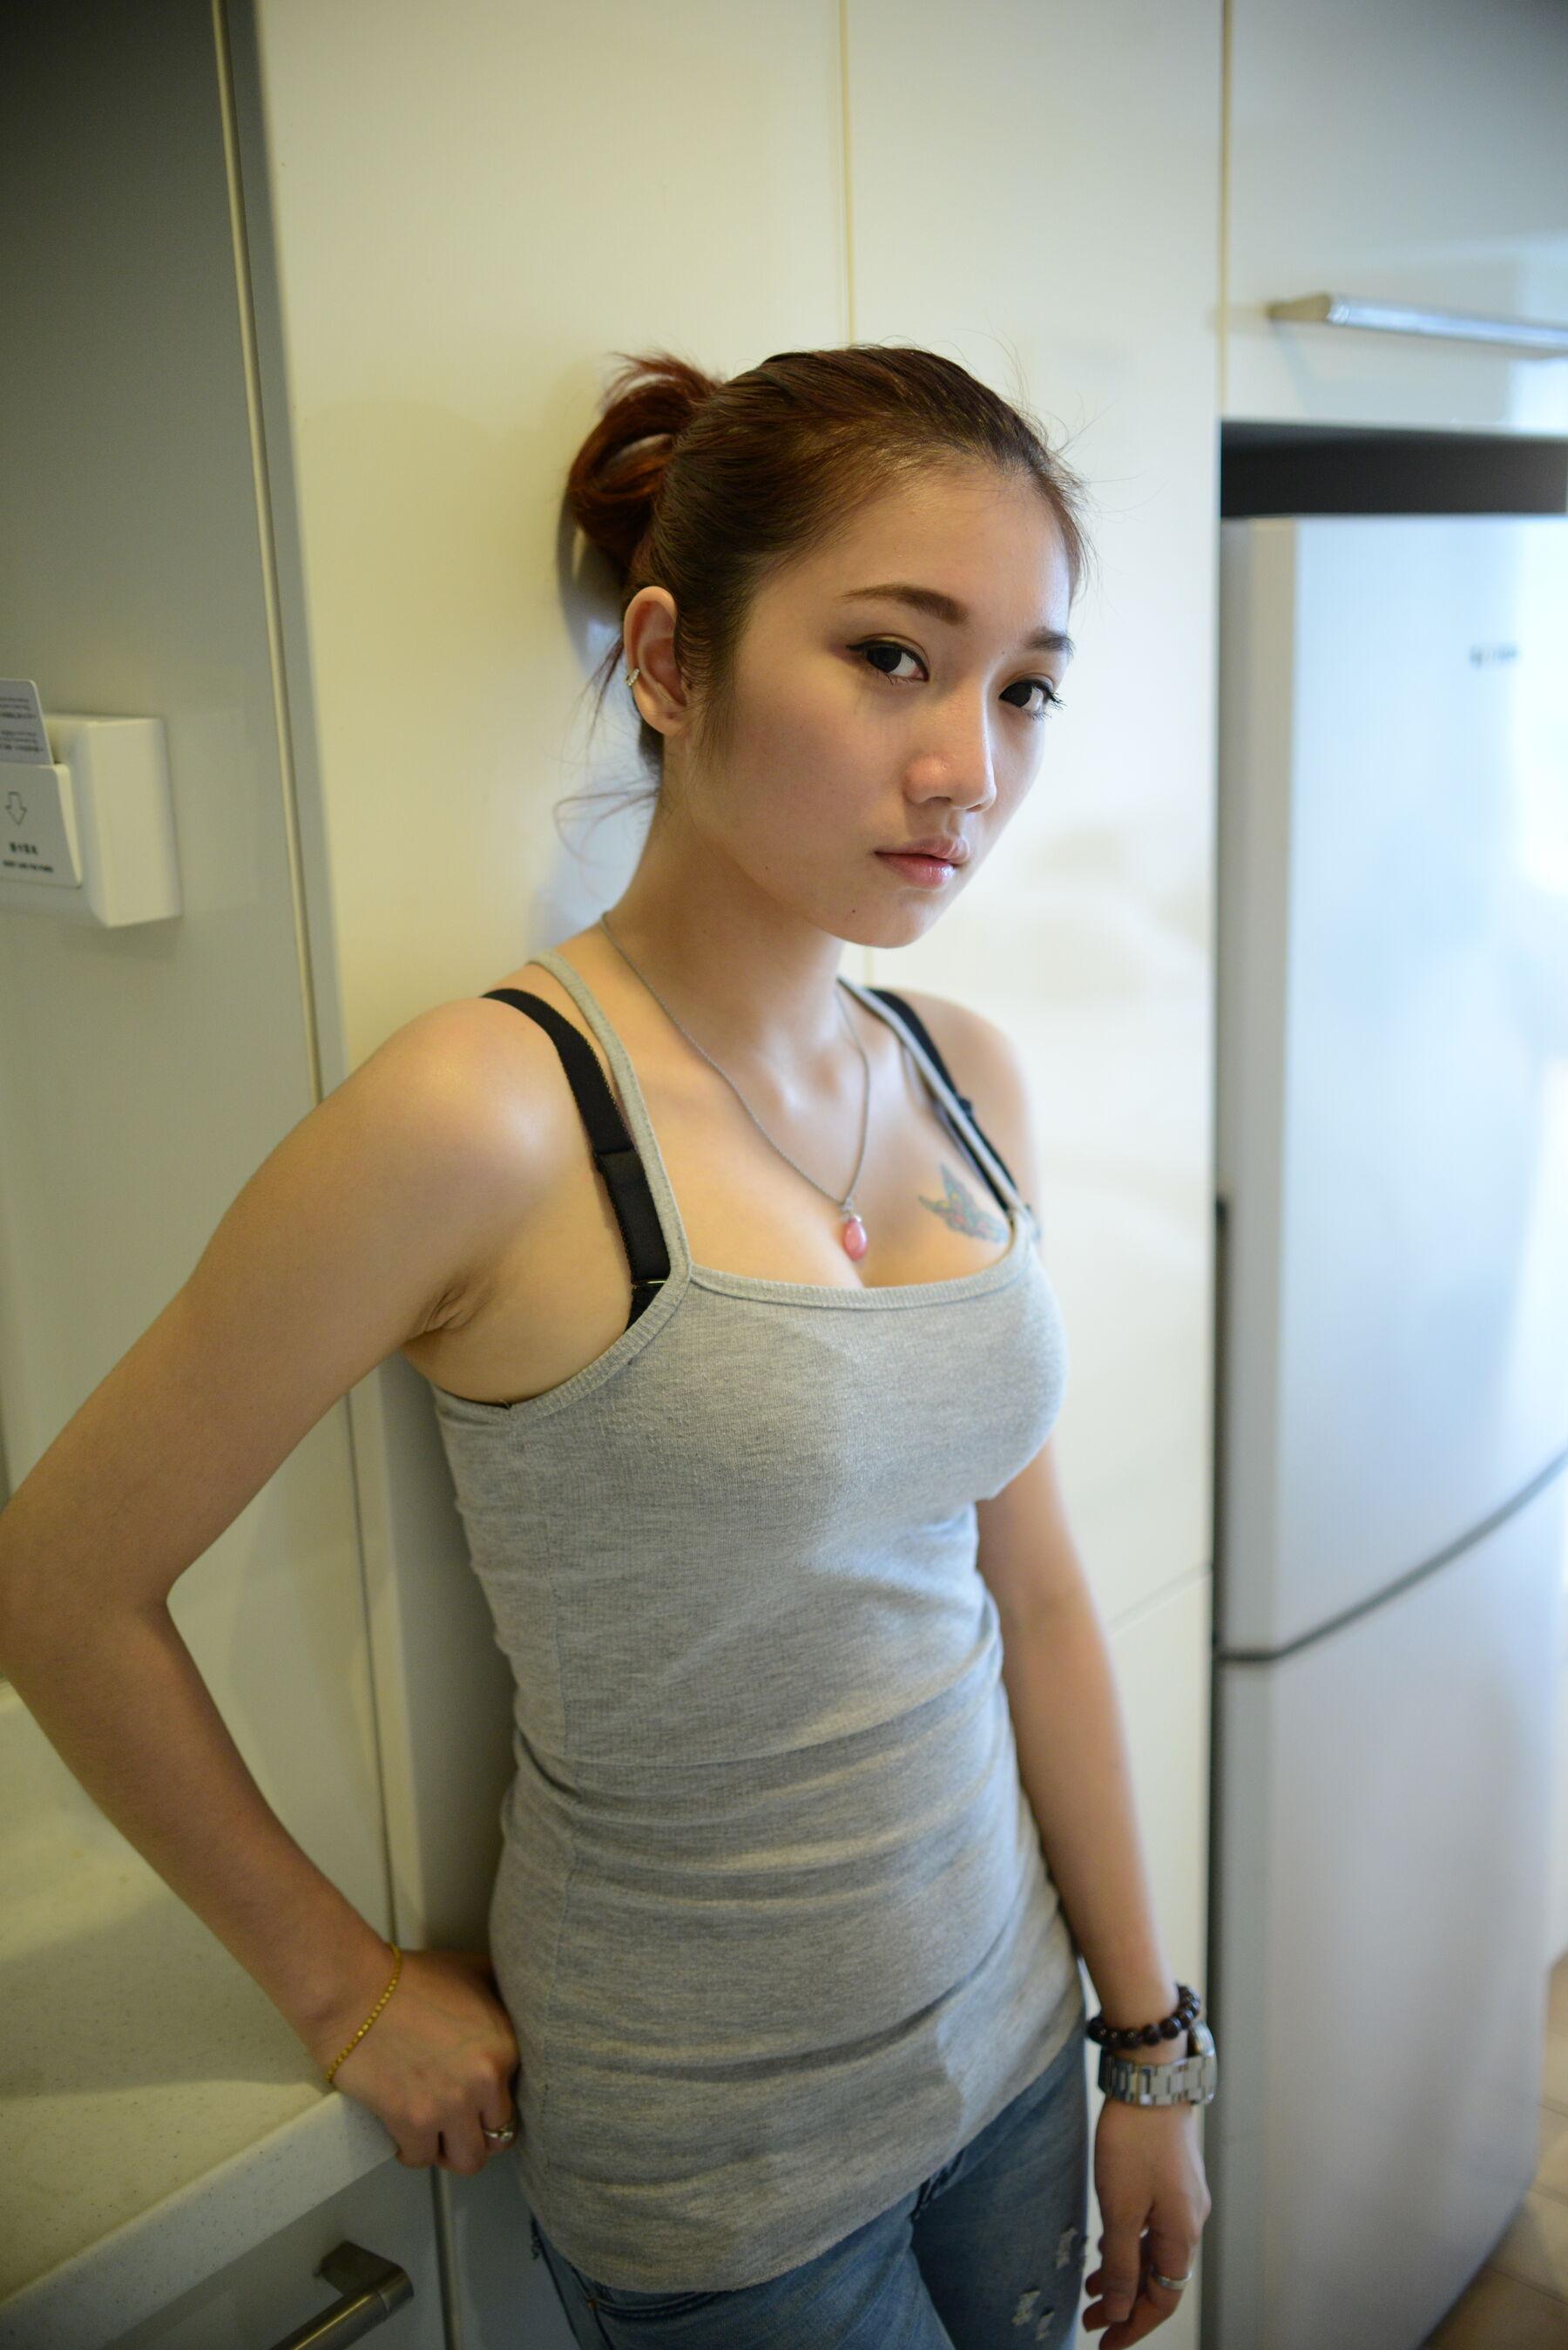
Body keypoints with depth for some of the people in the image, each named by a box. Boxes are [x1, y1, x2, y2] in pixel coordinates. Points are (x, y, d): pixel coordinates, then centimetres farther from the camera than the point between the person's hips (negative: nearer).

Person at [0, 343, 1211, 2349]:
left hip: (1007, 2045, 6)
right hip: (719, 2174, -5)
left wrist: (1150, 2041, 7)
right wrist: (340, 1983, -6)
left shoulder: (965, 1077, -5)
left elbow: (1030, 1586, 2)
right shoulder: (486, 1117, -25)